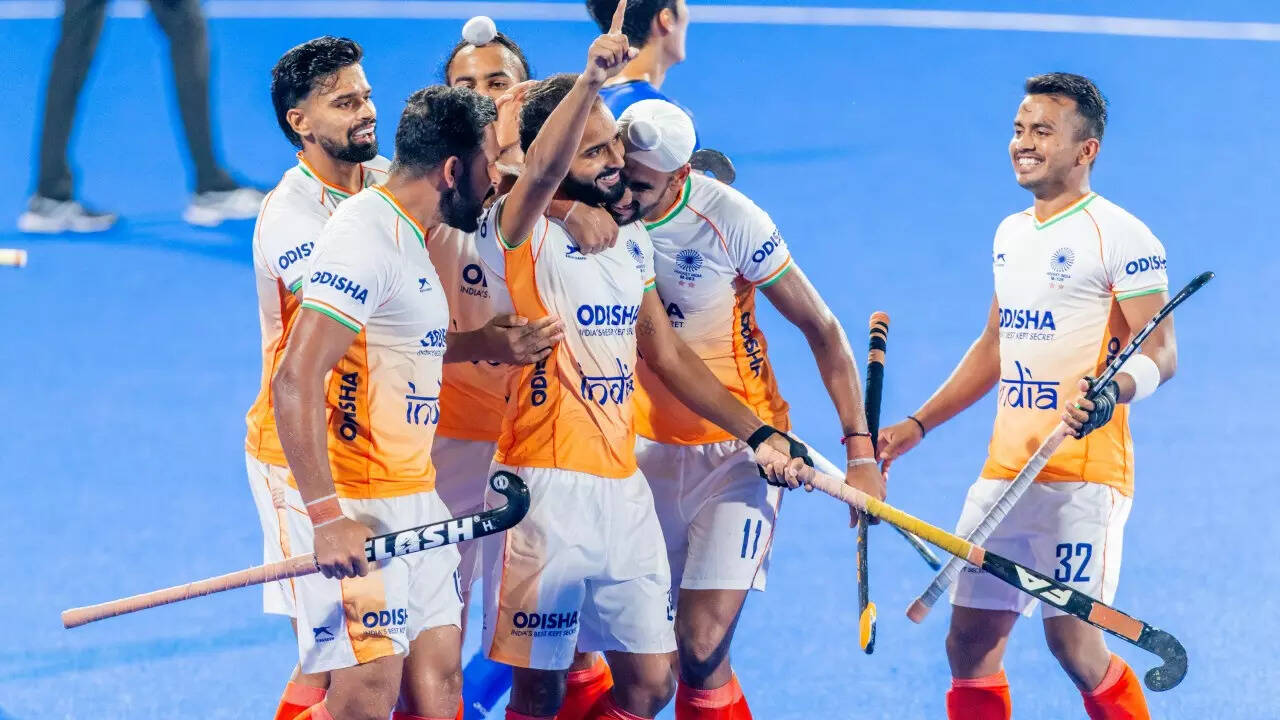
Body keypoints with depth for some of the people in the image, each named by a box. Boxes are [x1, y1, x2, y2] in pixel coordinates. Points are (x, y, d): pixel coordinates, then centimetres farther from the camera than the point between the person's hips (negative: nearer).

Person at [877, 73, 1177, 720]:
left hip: (1083, 474, -8)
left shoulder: (1120, 235, -7)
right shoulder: (1011, 234, 17)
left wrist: (1110, 391, -32)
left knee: (1073, 642, -13)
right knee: (969, 643, 5)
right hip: (1004, 469, 8)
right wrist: (916, 426, 23)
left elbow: (1160, 352, -12)